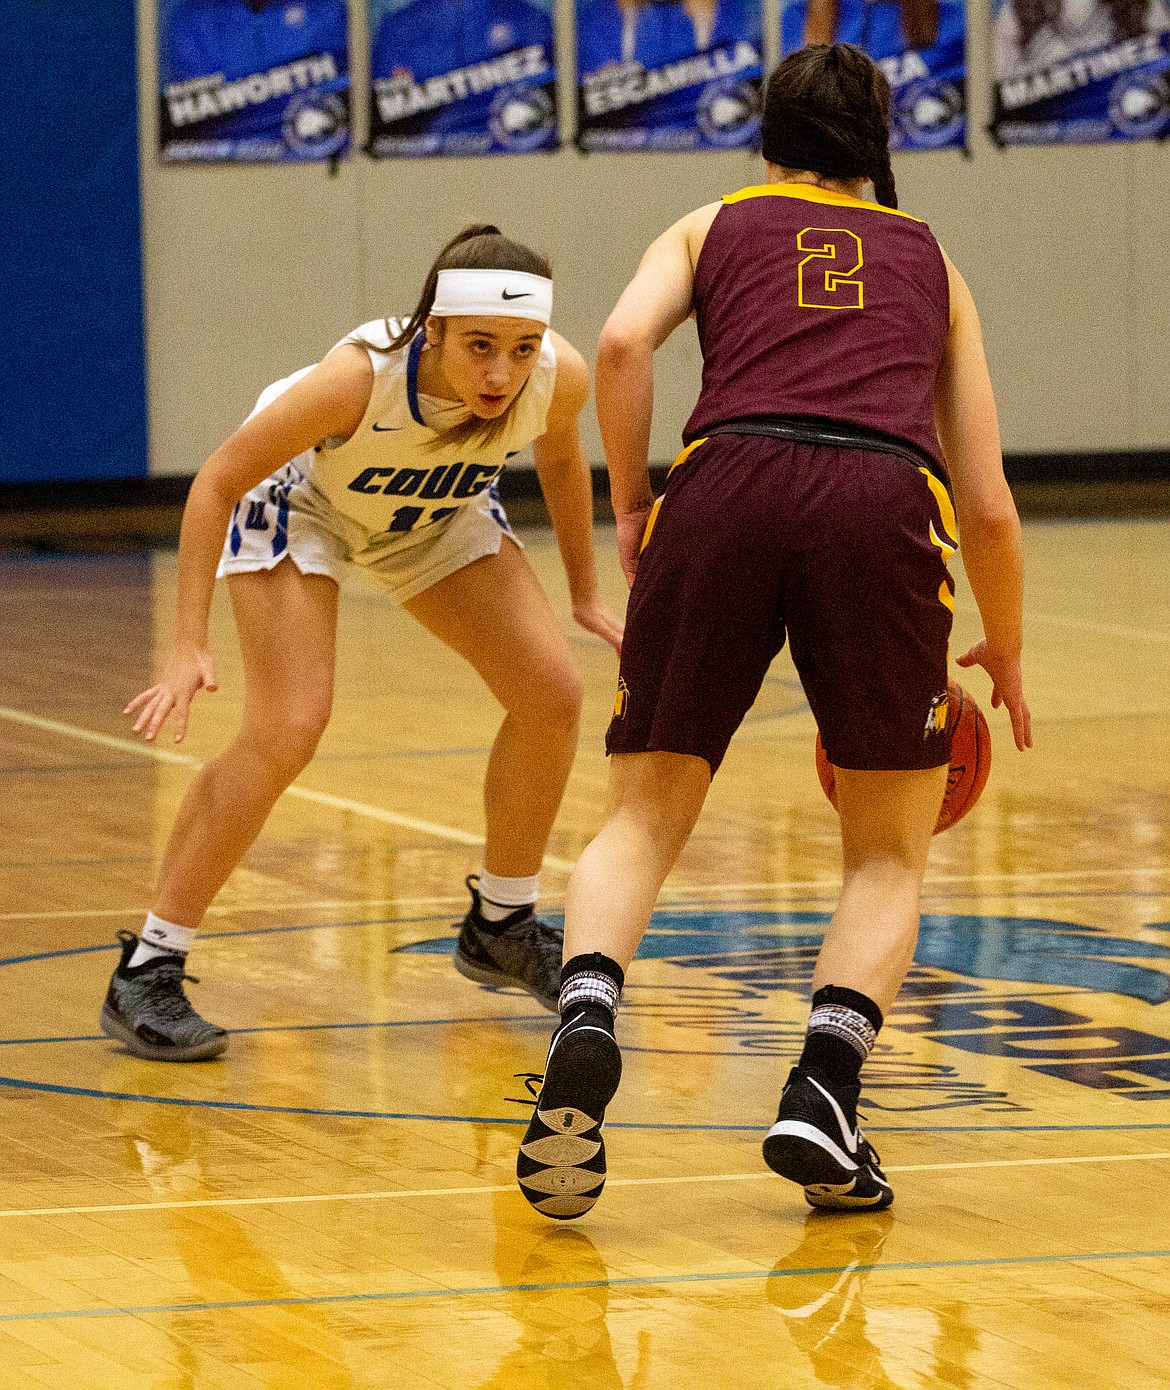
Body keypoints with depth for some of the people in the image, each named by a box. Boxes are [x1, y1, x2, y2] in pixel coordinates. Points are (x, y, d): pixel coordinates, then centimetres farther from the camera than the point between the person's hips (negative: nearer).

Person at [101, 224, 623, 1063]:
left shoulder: (559, 376, -30)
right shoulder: (362, 377, -42)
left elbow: (561, 458, -2)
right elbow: (217, 483, -30)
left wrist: (585, 596, 6)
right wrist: (190, 646, -34)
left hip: (435, 510, 5)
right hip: (297, 499, -5)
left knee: (553, 696, -2)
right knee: (288, 731, -21)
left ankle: (501, 928, 22)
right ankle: (146, 973, -12)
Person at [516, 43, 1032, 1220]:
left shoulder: (714, 229, 27)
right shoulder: (930, 264, 30)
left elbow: (623, 343, 3)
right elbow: (989, 506, 25)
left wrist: (632, 512, 14)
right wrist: (1004, 650, 39)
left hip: (729, 476, 0)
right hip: (884, 502, 0)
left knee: (642, 820, 10)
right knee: (889, 852, 14)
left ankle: (585, 1021, -19)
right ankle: (822, 1094, -8)